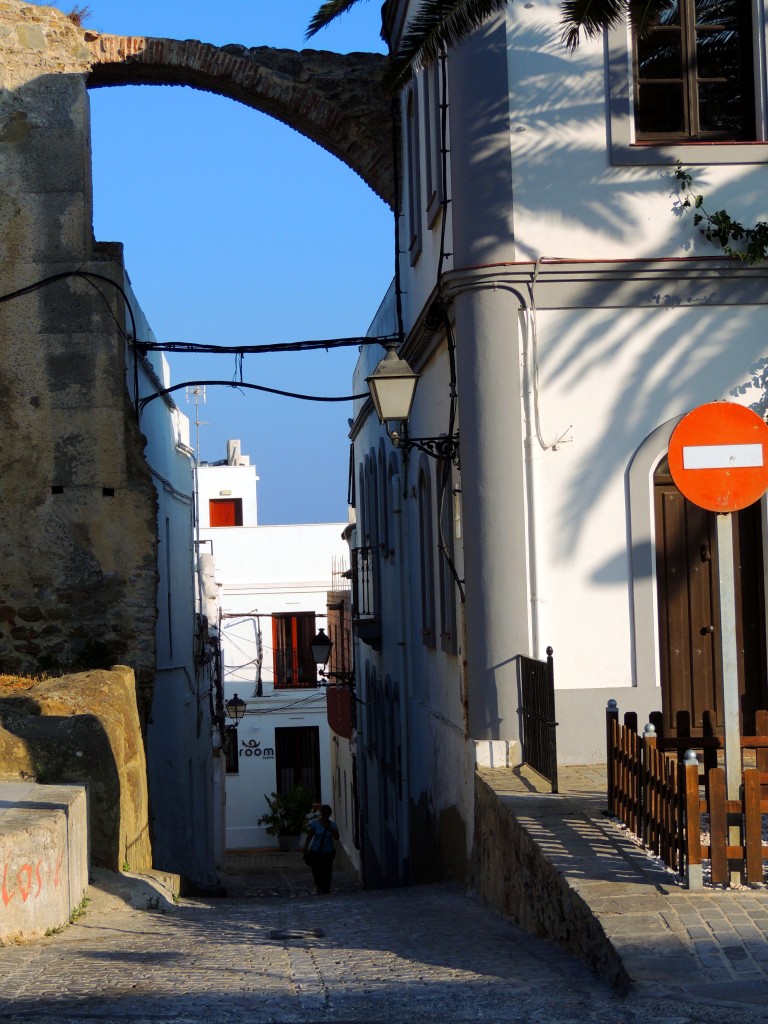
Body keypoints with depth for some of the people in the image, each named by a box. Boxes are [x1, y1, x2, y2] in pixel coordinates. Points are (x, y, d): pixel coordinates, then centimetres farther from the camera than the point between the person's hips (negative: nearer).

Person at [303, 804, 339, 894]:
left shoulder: (332, 824, 1)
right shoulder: (315, 823, -5)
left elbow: (336, 837, -8)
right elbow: (309, 836, -2)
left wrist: (329, 828, -16)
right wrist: (305, 848, -5)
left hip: (329, 852, 1)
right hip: (316, 851, -1)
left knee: (327, 872, -2)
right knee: (316, 870, -5)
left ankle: (325, 891, 6)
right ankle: (319, 886, 22)